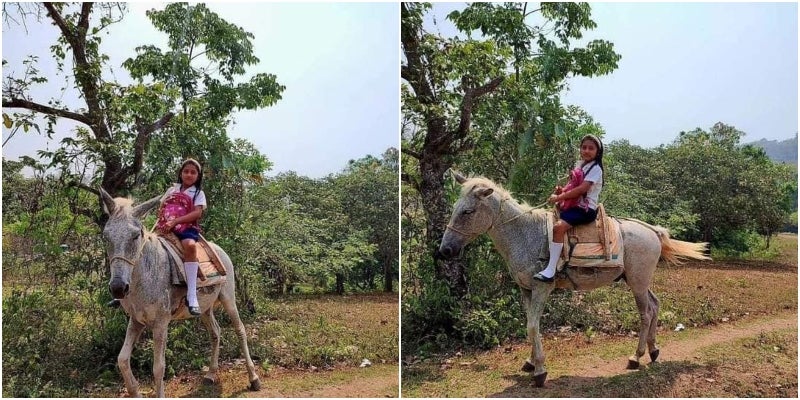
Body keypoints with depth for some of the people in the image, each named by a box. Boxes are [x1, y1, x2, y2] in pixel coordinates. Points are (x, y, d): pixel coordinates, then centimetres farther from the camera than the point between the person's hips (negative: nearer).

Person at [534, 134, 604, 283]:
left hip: (586, 209, -10)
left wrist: (559, 197, -20)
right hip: (574, 205, 10)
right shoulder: (580, 164, 16)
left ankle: (550, 270, -32)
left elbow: (582, 189, -21)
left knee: (558, 226, -29)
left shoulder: (595, 168, -10)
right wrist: (561, 190, 2)